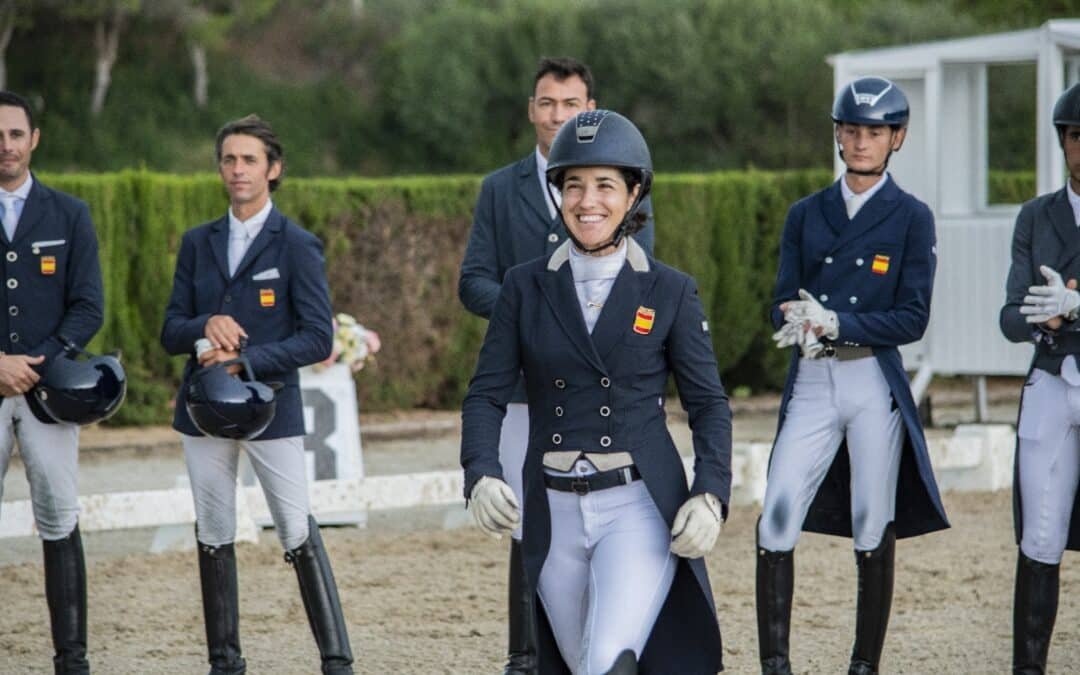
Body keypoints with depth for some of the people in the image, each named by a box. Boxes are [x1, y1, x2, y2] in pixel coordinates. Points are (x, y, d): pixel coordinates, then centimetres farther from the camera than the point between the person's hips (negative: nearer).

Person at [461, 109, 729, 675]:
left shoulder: (670, 292, 2)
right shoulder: (525, 287, 6)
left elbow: (709, 404, 3)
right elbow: (486, 393, 4)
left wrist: (710, 495, -12)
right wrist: (481, 474, -14)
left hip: (640, 507, -3)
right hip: (555, 513, 3)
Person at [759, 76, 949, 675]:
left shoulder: (911, 218, 3)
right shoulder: (805, 215, 14)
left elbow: (912, 318, -4)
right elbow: (783, 305, 10)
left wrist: (838, 324, -16)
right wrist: (800, 323, -14)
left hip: (875, 384, -3)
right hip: (811, 384, 3)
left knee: (873, 532, -1)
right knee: (775, 525, -9)